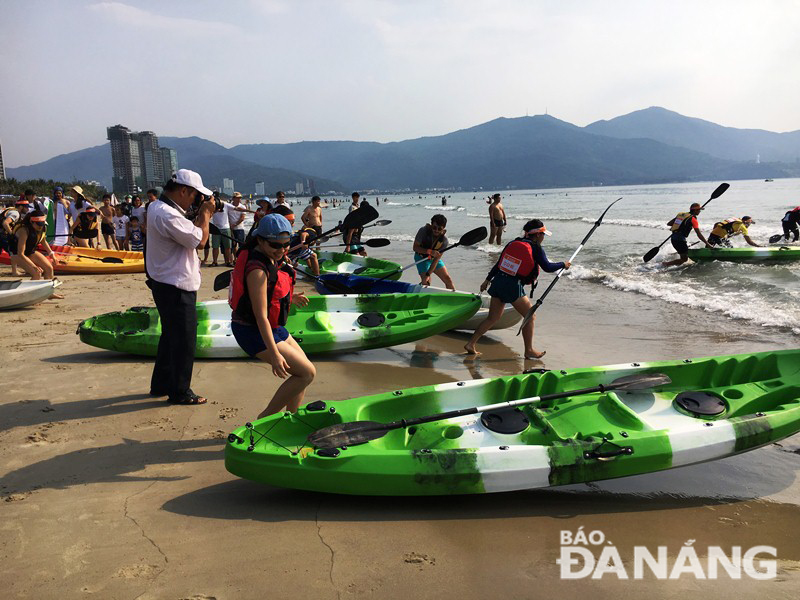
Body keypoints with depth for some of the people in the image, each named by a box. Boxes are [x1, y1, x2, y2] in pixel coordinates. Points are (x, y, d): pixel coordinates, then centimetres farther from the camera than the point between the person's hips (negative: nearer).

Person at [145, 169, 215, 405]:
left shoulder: (158, 207, 11)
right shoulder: (167, 215, -23)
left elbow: (188, 231, 15)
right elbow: (200, 239, -23)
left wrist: (200, 215, 2)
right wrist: (206, 213, -9)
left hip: (167, 285, 11)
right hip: (176, 288, -11)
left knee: (170, 336, 21)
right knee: (184, 340, 0)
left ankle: (161, 384, 33)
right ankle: (180, 392, 12)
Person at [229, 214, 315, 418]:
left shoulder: (271, 258, 3)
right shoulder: (258, 270, -26)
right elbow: (261, 316, -29)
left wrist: (290, 298, 26)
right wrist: (274, 354, -30)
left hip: (273, 327, 10)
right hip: (254, 332, -10)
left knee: (303, 369, 17)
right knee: (307, 373, -10)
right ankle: (265, 420, -1)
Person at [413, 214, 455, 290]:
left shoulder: (444, 240, -21)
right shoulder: (423, 230, -25)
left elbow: (437, 258, -23)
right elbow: (415, 247, -24)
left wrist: (428, 274, -30)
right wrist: (429, 251, -39)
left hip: (434, 258, 3)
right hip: (421, 258, -3)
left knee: (447, 279, 1)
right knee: (426, 282, -18)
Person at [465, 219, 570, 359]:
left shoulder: (512, 244, 14)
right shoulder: (536, 249, -3)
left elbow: (498, 263, 16)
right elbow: (547, 267, -6)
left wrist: (488, 279, 23)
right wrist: (563, 264, 10)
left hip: (498, 282, 7)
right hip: (513, 287, -7)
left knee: (493, 318, 15)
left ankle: (471, 344, 13)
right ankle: (529, 350, 14)